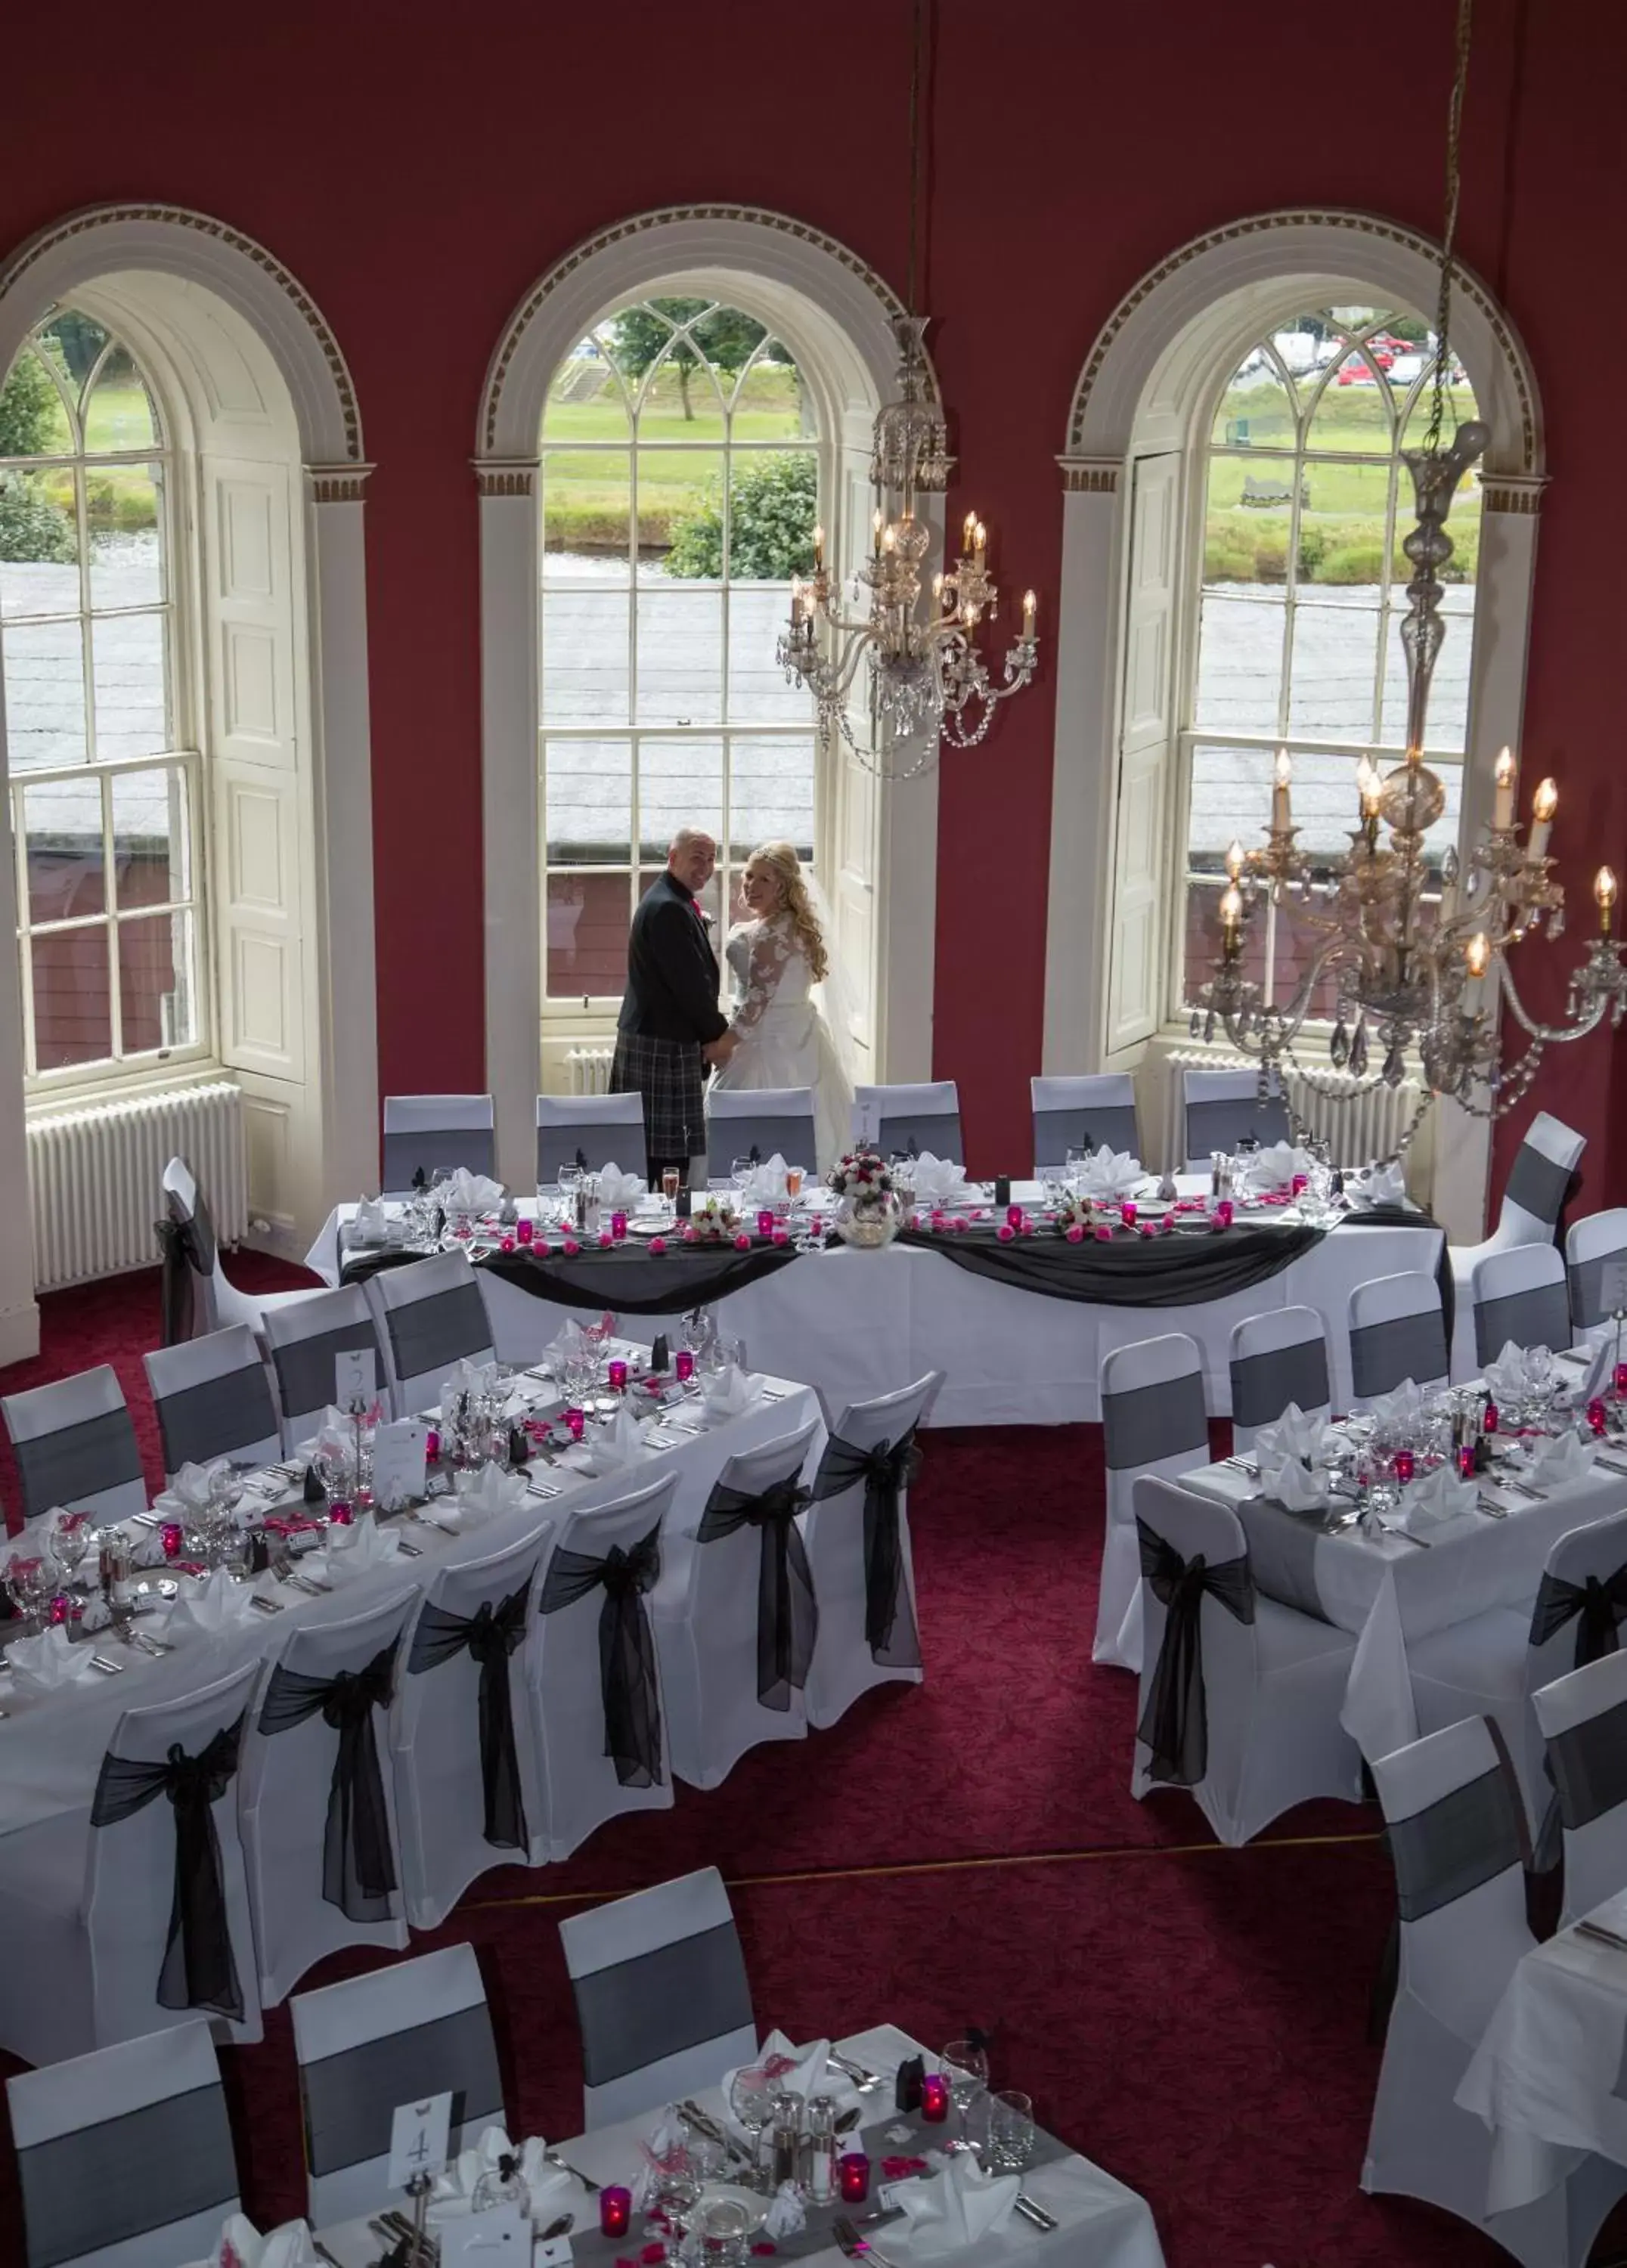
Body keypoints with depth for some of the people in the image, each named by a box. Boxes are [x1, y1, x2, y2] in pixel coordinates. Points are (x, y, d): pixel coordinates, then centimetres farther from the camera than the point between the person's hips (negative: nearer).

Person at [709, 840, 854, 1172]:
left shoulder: (775, 931, -18)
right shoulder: (791, 924, 14)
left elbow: (759, 997, -19)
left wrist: (727, 1041, -12)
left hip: (774, 1042, -10)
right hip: (796, 1034, 10)